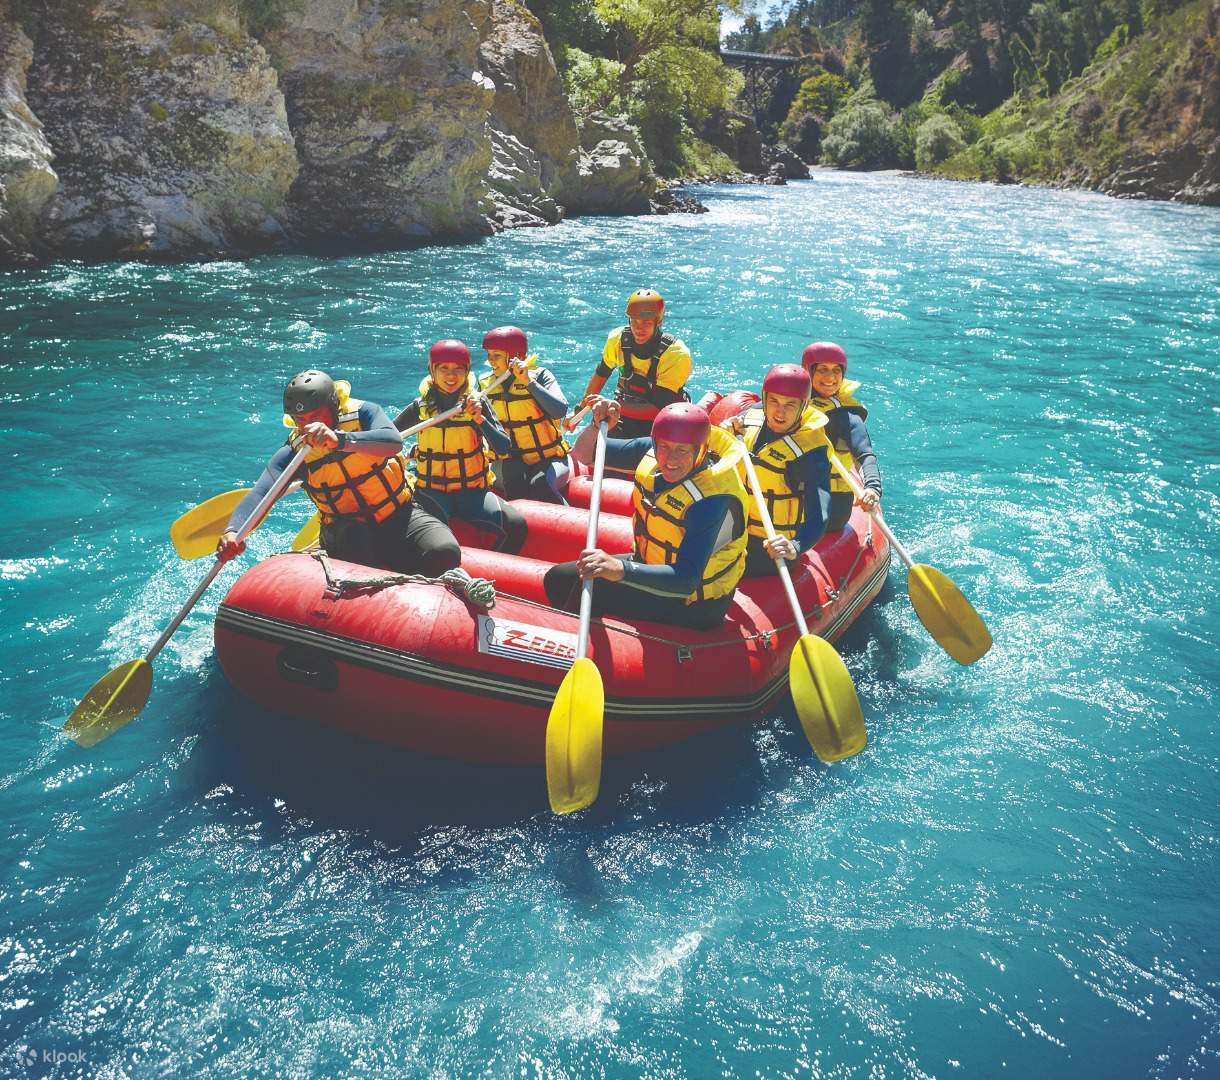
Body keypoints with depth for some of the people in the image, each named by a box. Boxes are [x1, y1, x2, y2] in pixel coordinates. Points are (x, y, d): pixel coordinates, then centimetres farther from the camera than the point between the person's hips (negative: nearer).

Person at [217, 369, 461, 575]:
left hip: (400, 514, 0)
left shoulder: (362, 413, -9)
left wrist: (340, 440, -47)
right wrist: (233, 530, -40)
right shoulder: (293, 453, -5)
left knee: (445, 552, -26)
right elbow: (259, 494, -19)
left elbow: (394, 442, -31)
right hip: (347, 532, 0)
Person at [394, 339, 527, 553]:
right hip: (432, 491, -1)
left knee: (516, 525, -22)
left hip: (472, 490, 1)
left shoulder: (477, 403, 1)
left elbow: (504, 447, -8)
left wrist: (480, 419, -21)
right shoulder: (421, 407, 2)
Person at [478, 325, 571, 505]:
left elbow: (560, 411, -23)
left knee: (539, 485, -32)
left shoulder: (539, 375, -5)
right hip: (509, 461, 3)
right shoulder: (485, 384, 7)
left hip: (549, 459, -3)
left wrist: (529, 382, -26)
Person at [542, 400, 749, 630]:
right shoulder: (653, 451, -11)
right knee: (558, 578, 7)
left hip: (695, 603, -8)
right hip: (651, 563, 8)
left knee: (593, 587, -23)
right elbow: (584, 454, 2)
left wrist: (621, 570, -52)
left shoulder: (712, 499, -31)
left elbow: (686, 580, -39)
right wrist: (597, 425, -20)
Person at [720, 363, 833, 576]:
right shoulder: (752, 415, -2)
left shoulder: (812, 452, -21)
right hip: (736, 533, 6)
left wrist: (796, 547, -51)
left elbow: (818, 515, -32)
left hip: (772, 546, -6)